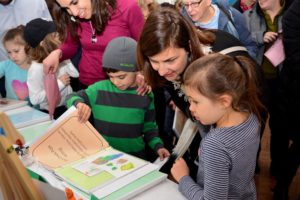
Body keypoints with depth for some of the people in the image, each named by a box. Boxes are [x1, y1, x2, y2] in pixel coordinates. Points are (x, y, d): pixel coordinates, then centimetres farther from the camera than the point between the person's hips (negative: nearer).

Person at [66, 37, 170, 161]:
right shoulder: (100, 89, -3)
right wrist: (79, 103, -17)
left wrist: (158, 146, -5)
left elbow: (149, 127, 9)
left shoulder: (146, 95, 0)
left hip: (135, 154, 0)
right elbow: (71, 98, 5)